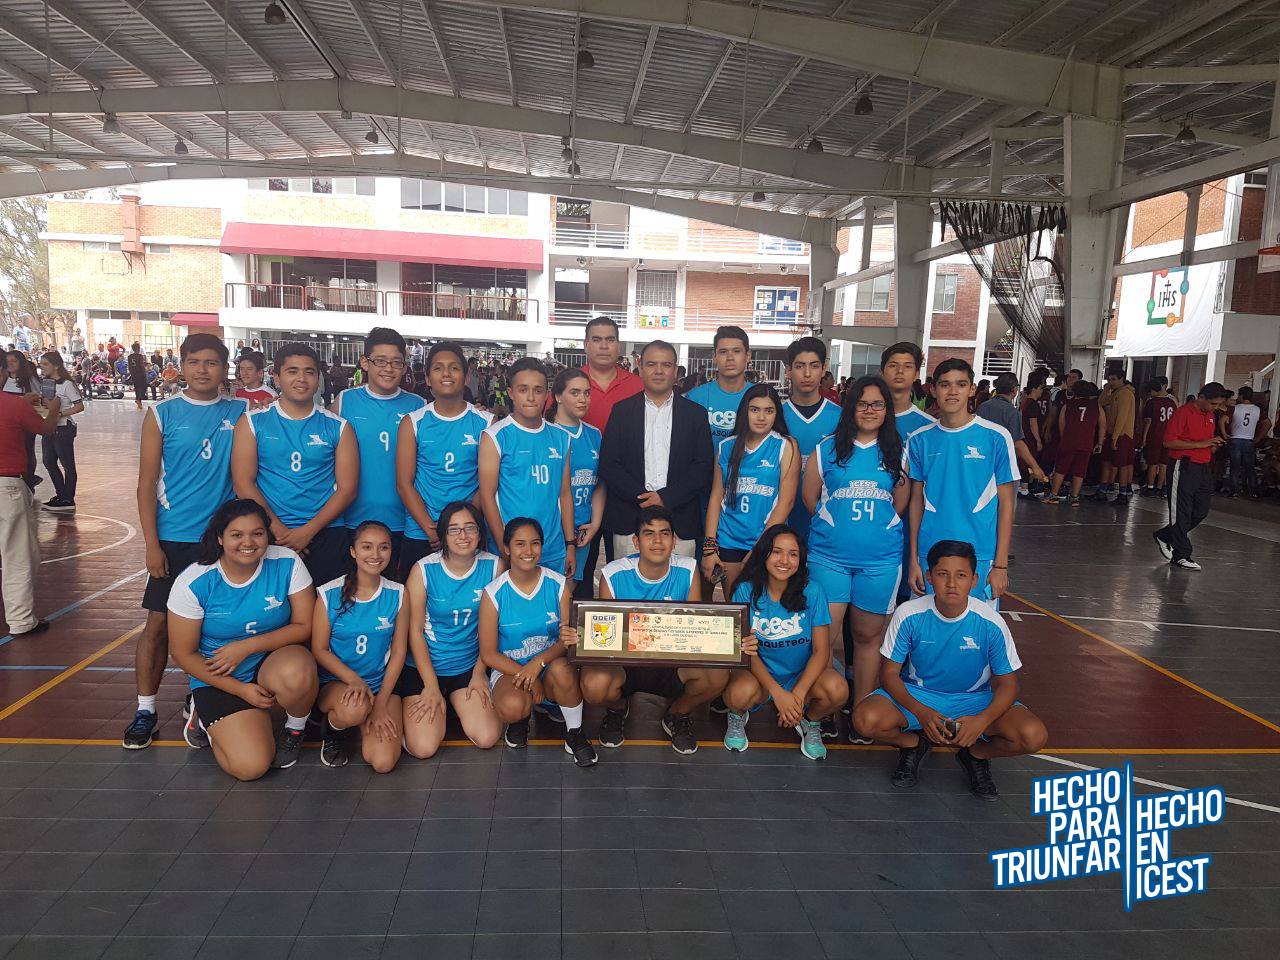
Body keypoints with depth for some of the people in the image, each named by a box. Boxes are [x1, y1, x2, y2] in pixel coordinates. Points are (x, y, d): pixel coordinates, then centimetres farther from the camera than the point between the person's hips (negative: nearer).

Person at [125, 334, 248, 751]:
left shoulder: (240, 413, 3)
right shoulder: (162, 414, 0)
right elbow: (147, 484, -1)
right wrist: (152, 544, -6)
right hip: (173, 539, -1)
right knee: (158, 623, 2)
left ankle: (198, 702, 24)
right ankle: (145, 709, 16)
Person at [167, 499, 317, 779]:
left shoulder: (286, 563, -13)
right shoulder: (193, 583, -14)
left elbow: (304, 626, -9)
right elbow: (184, 654, -7)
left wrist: (246, 647, -18)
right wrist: (241, 689, -11)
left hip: (273, 661, 1)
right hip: (219, 680, 0)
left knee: (296, 673, -37)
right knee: (250, 766, -18)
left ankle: (294, 730, -1)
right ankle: (207, 719, 17)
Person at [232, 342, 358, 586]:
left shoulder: (338, 427, 5)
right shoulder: (253, 422, 5)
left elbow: (347, 489, 0)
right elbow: (243, 484, -1)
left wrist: (308, 530, -10)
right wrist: (279, 530, -10)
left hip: (325, 534, 0)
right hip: (267, 534, 0)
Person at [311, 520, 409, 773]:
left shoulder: (397, 595, -2)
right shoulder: (329, 594, -6)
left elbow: (398, 651, 0)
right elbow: (319, 650, -4)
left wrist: (381, 705, -8)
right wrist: (354, 680, -20)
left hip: (382, 685, 2)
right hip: (335, 683, -1)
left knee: (383, 762, -19)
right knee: (354, 709, -38)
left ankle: (363, 722, 15)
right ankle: (334, 730, 1)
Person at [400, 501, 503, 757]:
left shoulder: (494, 566, -7)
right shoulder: (423, 570, -12)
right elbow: (415, 631, -8)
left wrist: (480, 671, 0)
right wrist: (431, 686, -9)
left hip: (469, 666, 2)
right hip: (422, 666, -2)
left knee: (486, 738, -12)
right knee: (424, 748, -14)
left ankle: (457, 705, 20)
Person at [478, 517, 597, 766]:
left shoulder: (559, 585, -5)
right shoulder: (494, 593, -8)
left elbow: (567, 639, -8)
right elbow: (488, 654, -6)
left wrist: (539, 662, -27)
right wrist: (526, 677, -19)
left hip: (550, 664, 1)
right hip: (509, 668, -1)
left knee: (561, 669, -35)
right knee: (512, 707, -34)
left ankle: (575, 734, -8)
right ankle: (522, 717, 7)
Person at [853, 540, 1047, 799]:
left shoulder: (991, 623, -17)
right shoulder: (909, 615, -18)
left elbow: (1006, 684, -8)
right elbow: (890, 673, -10)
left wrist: (982, 720, -29)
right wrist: (921, 712, -28)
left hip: (974, 699, 1)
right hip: (918, 694, 0)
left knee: (1034, 736, -26)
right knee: (866, 718, -29)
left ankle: (976, 754, 7)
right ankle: (914, 744, 6)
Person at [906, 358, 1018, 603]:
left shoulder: (996, 437, -3)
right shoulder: (919, 440, 4)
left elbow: (1005, 503, -1)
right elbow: (917, 500, 8)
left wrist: (1001, 564, -4)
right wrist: (914, 559, 5)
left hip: (981, 556, -2)